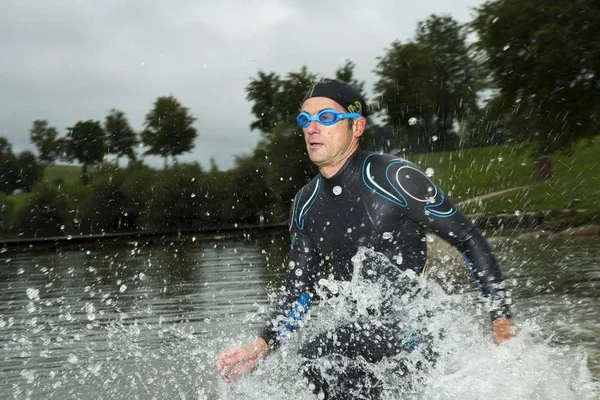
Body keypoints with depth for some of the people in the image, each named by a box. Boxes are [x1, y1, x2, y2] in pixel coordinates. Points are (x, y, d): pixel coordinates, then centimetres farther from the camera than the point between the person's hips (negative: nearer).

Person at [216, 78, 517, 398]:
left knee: (319, 356, -27)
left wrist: (501, 318, -8)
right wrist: (265, 344, -6)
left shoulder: (395, 178, -13)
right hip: (357, 335, 6)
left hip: (413, 335, -6)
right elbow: (299, 291, 9)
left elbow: (470, 241, -7)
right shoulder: (305, 205, 5)